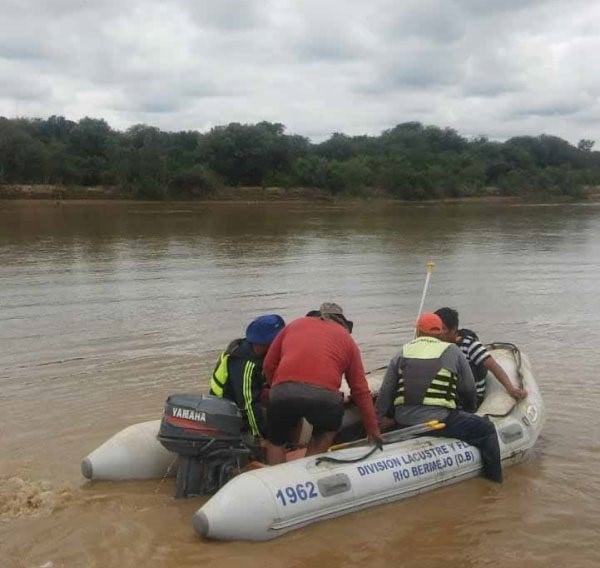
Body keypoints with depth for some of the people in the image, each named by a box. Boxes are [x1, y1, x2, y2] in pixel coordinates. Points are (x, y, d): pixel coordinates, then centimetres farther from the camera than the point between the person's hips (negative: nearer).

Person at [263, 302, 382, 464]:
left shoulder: (294, 324, 29)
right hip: (324, 395, -1)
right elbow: (361, 390, 23)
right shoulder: (346, 338, 25)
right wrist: (373, 431, 29)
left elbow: (269, 364, 24)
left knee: (275, 442, 26)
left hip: (282, 391, 1)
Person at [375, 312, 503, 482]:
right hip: (439, 421, -4)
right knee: (486, 429, 9)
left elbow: (385, 393, 10)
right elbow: (468, 390, 11)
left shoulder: (401, 354, 12)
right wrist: (469, 410, 31)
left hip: (403, 423, 4)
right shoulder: (453, 352, 5)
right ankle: (494, 480, 10)